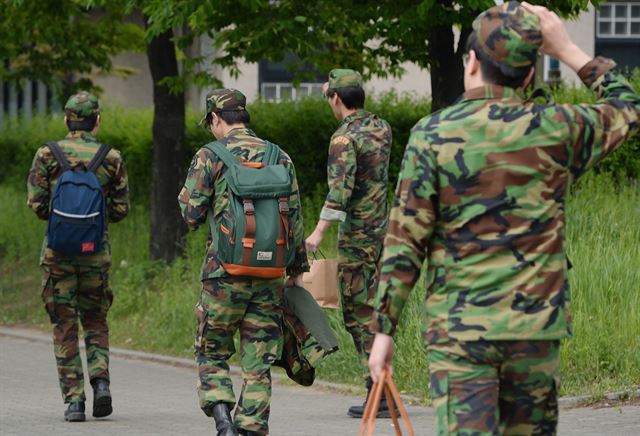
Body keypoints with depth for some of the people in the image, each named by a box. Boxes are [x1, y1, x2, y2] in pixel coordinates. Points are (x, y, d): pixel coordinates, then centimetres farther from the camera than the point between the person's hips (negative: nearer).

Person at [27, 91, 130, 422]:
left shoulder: (47, 154, -2)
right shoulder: (112, 158, 1)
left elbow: (36, 204, -5)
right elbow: (120, 209, 2)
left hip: (58, 249, -1)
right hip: (96, 250, 1)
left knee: (65, 327, 5)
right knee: (95, 322, 17)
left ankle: (74, 400, 0)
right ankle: (100, 380, -5)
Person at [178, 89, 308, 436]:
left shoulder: (209, 157, -4)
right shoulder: (279, 158, 8)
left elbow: (192, 215, -5)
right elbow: (295, 218, 8)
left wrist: (186, 195, 17)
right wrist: (297, 269, 15)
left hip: (225, 270, -3)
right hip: (270, 274, 3)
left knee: (212, 354, 9)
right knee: (258, 362, 7)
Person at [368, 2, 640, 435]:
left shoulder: (433, 135, -4)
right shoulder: (555, 129, -1)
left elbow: (404, 244, -5)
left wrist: (384, 329, 1)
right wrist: (567, 49, 18)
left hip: (458, 331, -2)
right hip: (536, 325, 2)